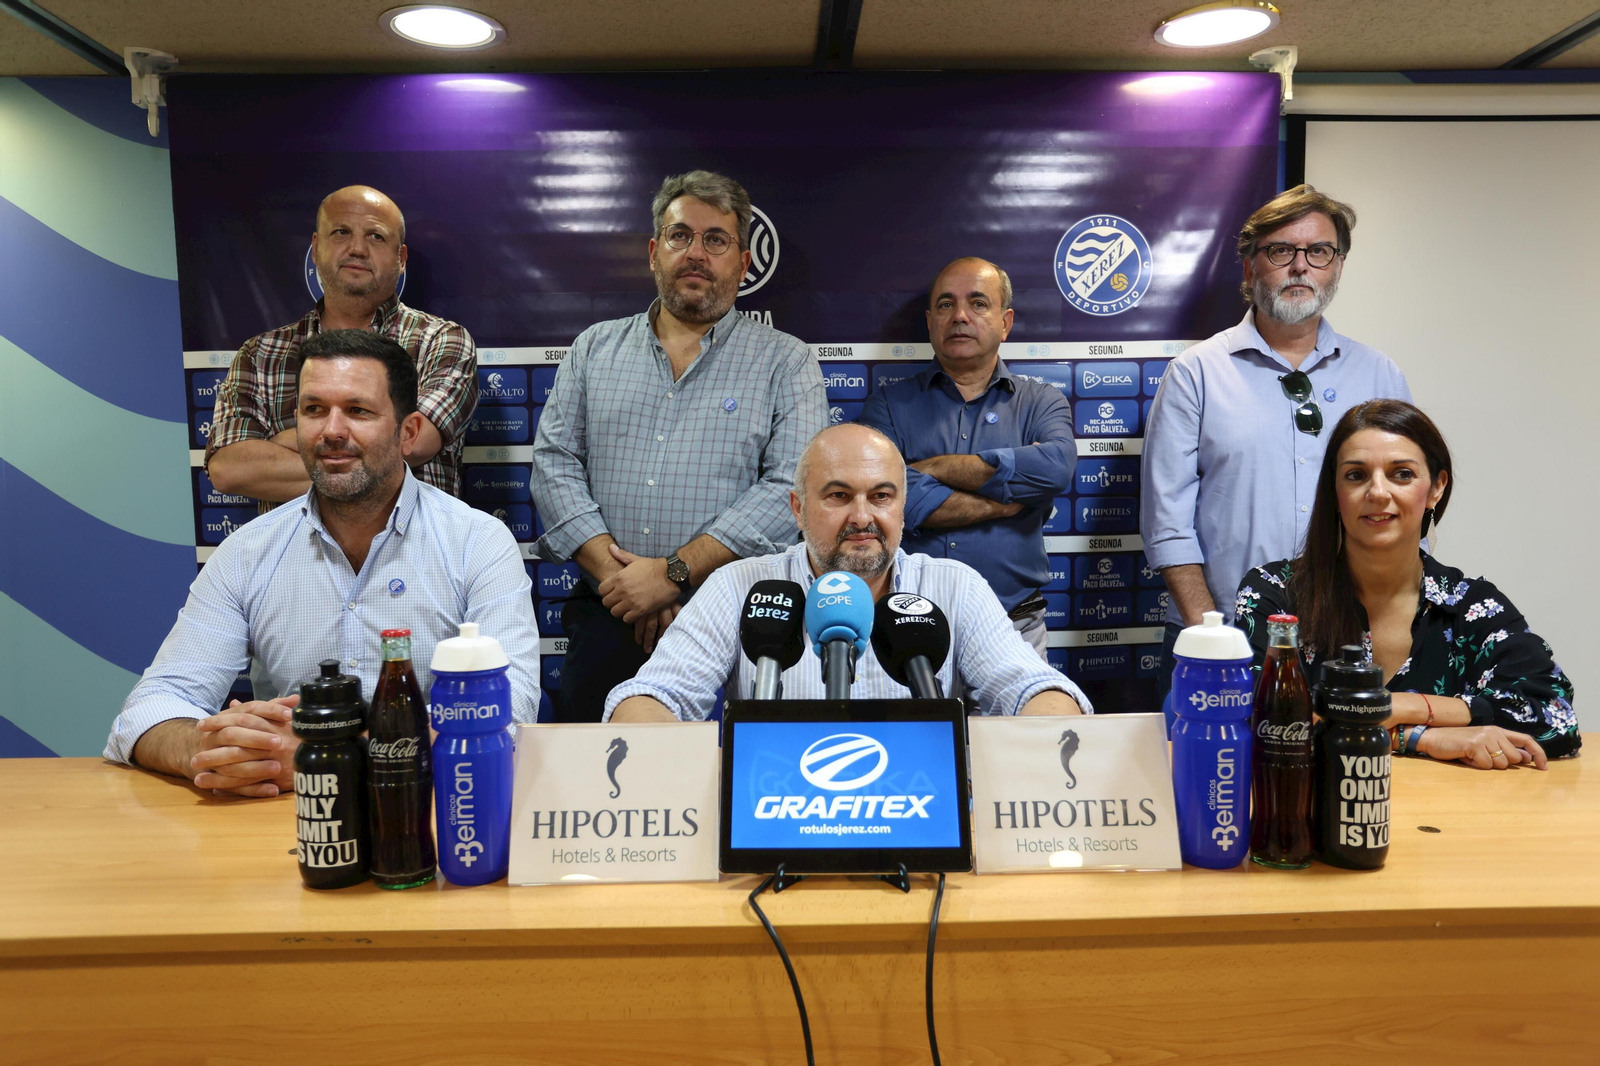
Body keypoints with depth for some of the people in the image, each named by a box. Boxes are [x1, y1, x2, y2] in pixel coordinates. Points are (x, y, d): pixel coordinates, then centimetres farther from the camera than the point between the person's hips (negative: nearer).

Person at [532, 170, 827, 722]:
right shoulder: (594, 348, 14)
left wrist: (675, 573, -16)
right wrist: (616, 572, -10)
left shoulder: (786, 363, 4)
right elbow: (554, 463, 5)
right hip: (605, 621, 3)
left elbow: (791, 489, -9)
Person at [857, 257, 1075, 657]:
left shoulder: (1041, 402, 9)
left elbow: (1056, 467, -14)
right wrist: (1006, 501, -8)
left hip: (1014, 626, 1)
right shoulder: (889, 404, 6)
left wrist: (936, 467, -11)